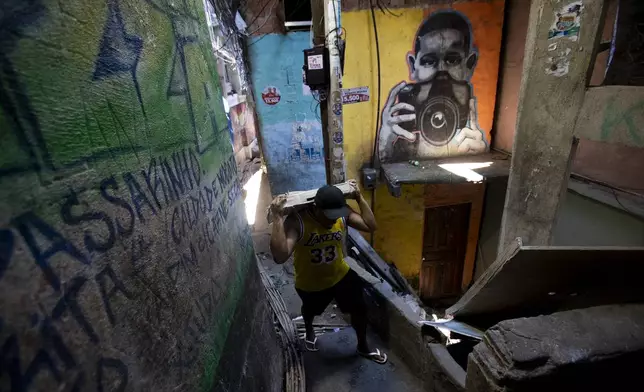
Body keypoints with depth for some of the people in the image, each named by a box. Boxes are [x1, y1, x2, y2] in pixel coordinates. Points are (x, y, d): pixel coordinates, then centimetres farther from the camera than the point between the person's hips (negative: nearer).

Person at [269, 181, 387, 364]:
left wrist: (359, 198, -19)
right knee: (310, 311, 30)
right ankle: (309, 331, 68)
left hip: (341, 275, 3)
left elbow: (370, 225, -14)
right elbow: (280, 256, -45)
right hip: (310, 283, -2)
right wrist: (277, 218, -49)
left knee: (359, 309, 18)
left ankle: (363, 347, 49)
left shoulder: (342, 213, -20)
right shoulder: (296, 221, -34)